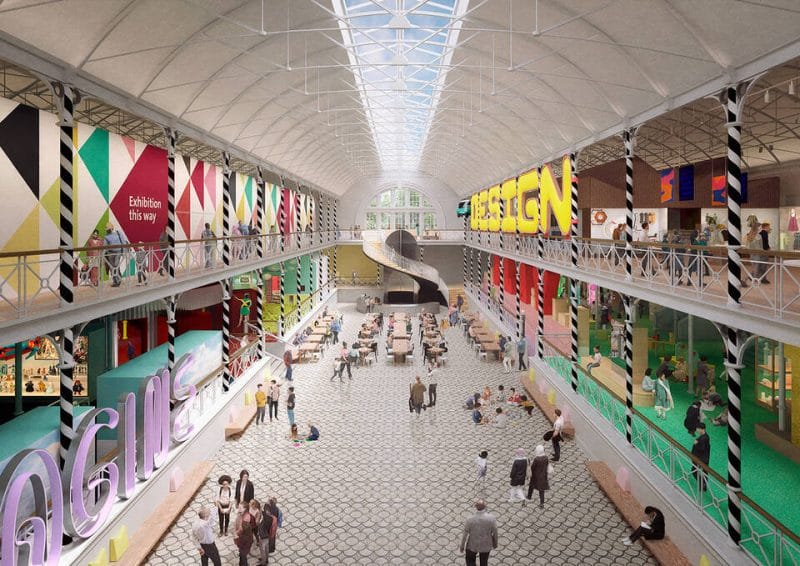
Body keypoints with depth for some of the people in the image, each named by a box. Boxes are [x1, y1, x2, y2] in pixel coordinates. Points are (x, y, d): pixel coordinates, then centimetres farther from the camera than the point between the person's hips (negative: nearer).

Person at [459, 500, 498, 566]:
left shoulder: (470, 520, -28)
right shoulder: (491, 518, -26)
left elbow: (465, 534, -16)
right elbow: (495, 533, -11)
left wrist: (462, 546, 2)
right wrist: (495, 543, 10)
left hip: (472, 545, -1)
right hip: (486, 545, 1)